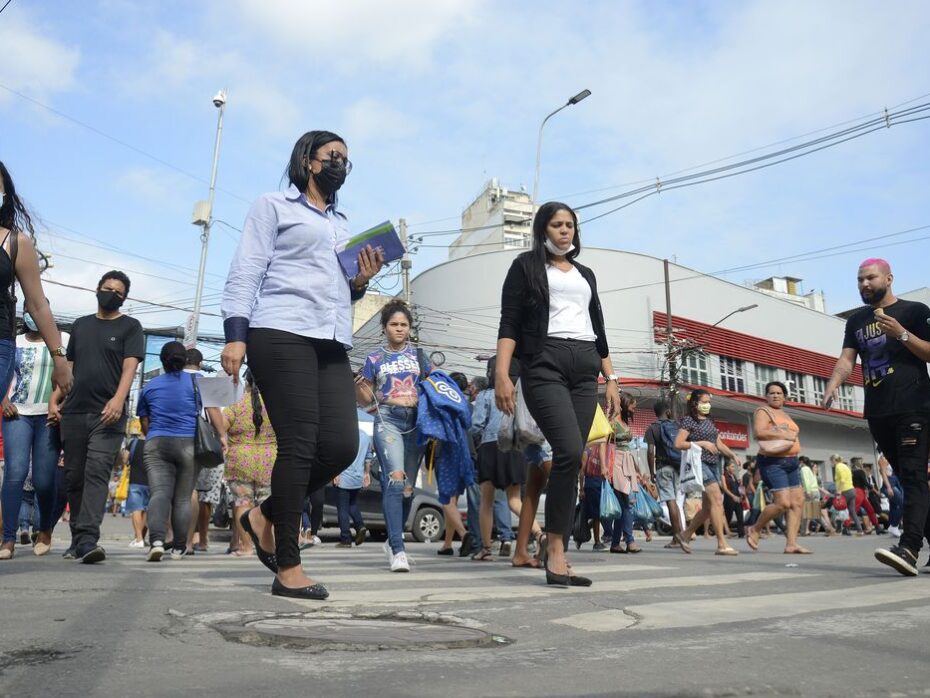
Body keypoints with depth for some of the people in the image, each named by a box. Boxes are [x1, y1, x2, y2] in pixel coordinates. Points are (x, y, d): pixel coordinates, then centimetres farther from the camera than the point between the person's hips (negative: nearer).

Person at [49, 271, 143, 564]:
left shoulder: (130, 327, 6)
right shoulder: (80, 325, 19)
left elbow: (130, 366, -7)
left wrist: (118, 399, -22)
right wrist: (54, 399, 7)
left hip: (107, 415, -4)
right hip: (73, 413, 5)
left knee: (97, 474, -16)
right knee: (74, 477, 7)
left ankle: (88, 540, -22)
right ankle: (78, 539, 17)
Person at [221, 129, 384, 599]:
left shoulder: (343, 225, 28)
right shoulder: (274, 206, 11)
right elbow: (245, 273, 2)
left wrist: (361, 282, 9)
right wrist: (235, 334, -11)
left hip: (332, 342, 6)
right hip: (280, 334, -6)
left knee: (341, 445, -7)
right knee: (299, 444, -12)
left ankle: (266, 516, 16)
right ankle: (288, 568, -2)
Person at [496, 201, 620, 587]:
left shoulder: (586, 274, 26)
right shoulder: (526, 265, 10)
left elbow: (598, 329, 25)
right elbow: (509, 323, 0)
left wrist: (611, 380, 17)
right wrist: (502, 375, -13)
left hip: (585, 370, 5)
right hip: (544, 365, -5)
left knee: (571, 460, -2)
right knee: (570, 452, -22)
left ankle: (556, 554, 3)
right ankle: (555, 549, -12)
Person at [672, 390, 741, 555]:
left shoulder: (709, 422, 19)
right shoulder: (688, 420, -4)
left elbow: (719, 444, 20)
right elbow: (678, 444, -11)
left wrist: (732, 455, 3)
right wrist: (702, 443, -15)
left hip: (712, 464, 8)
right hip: (699, 463, -8)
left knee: (708, 507, 10)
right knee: (717, 501, -15)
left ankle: (685, 535, 23)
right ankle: (722, 544, -13)